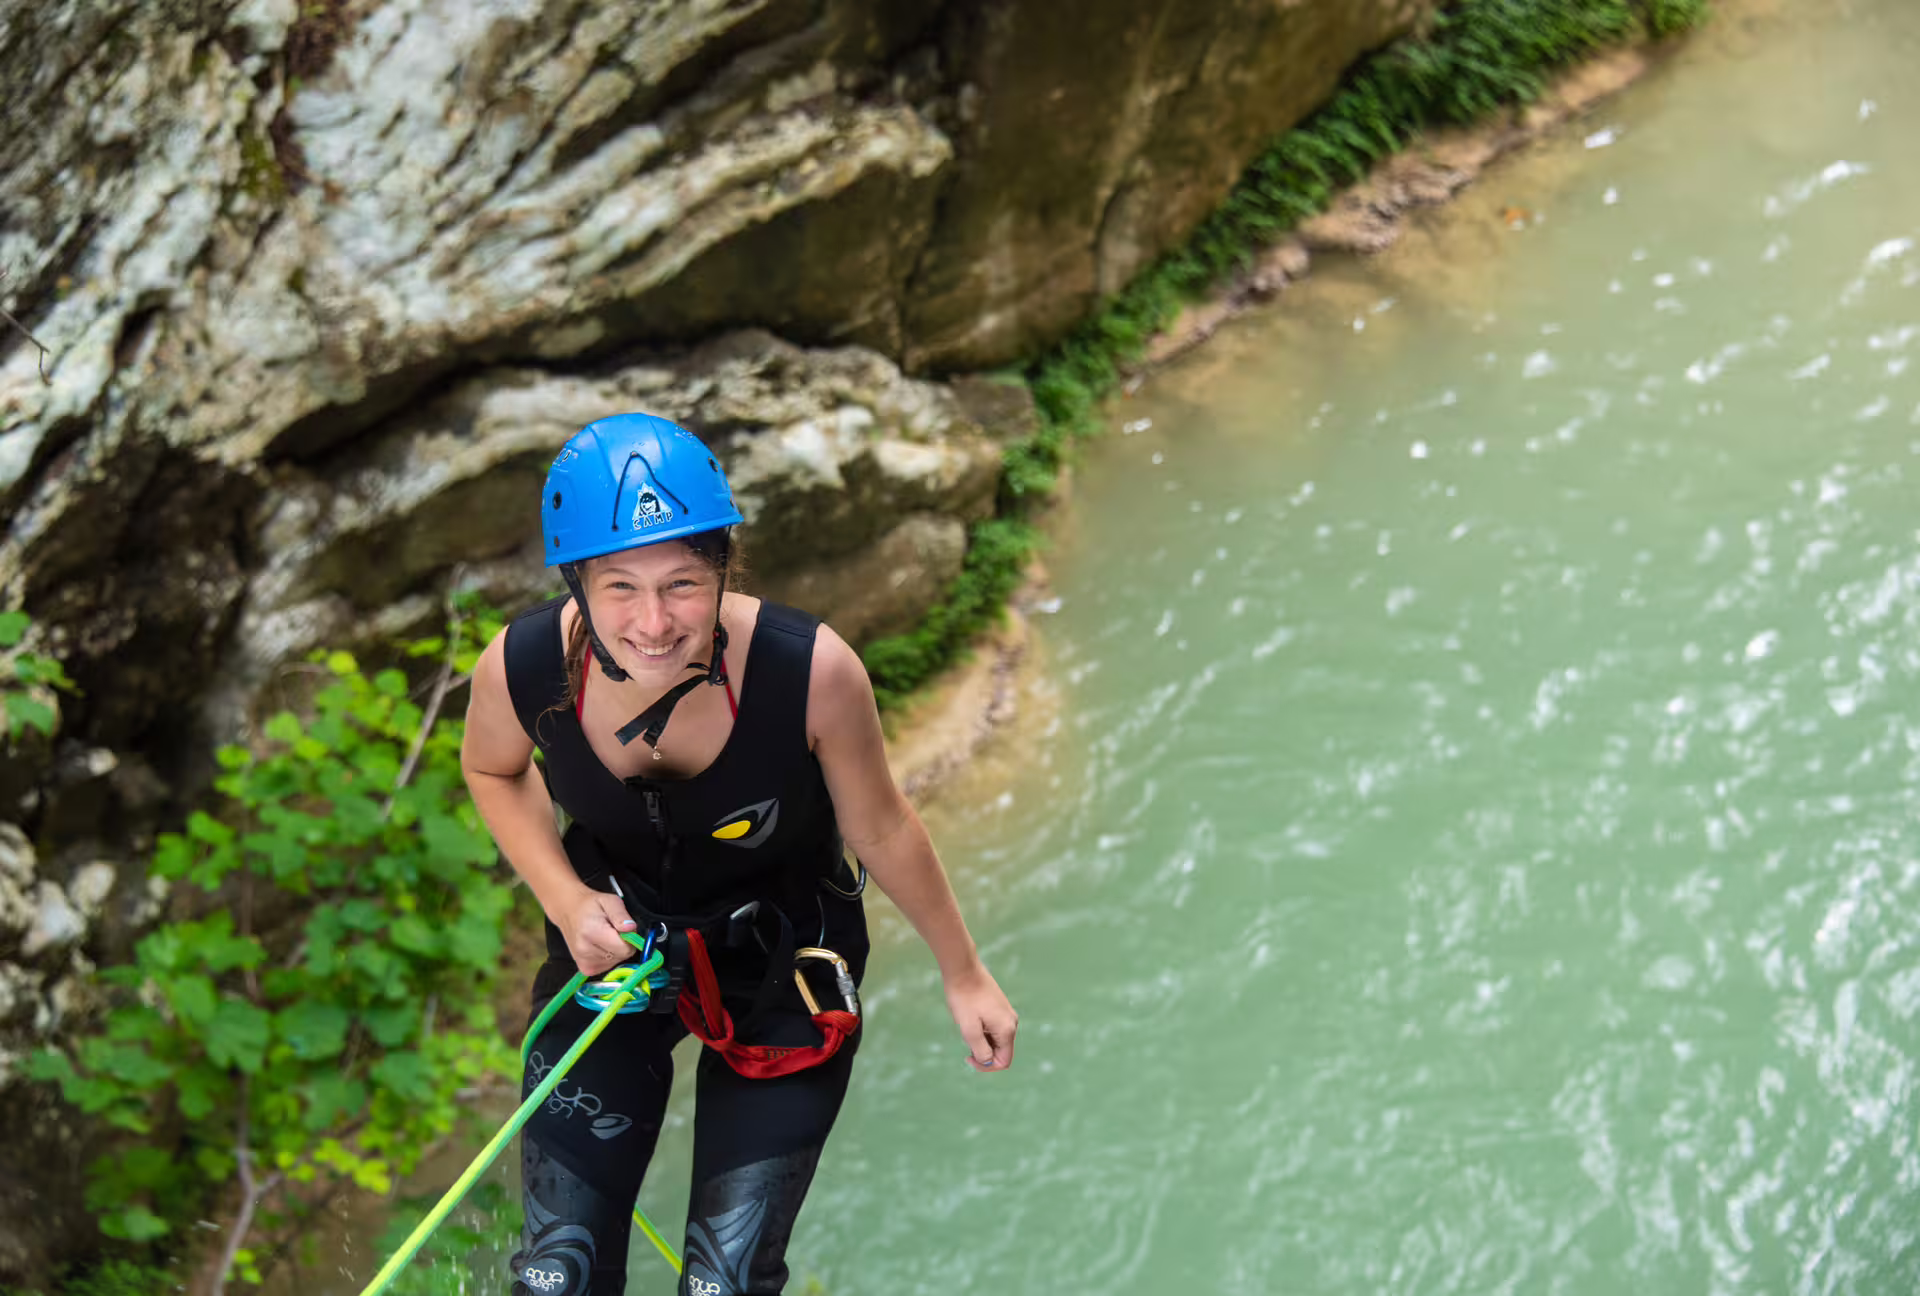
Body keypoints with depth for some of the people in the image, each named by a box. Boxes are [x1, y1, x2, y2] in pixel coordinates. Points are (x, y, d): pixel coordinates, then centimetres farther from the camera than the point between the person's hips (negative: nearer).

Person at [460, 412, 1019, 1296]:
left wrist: (964, 975, 1)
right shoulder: (521, 668, -26)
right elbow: (492, 769, 1)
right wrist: (564, 900, -14)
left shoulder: (811, 672, -32)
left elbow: (881, 832, -11)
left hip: (783, 972, -2)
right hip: (610, 940, 2)